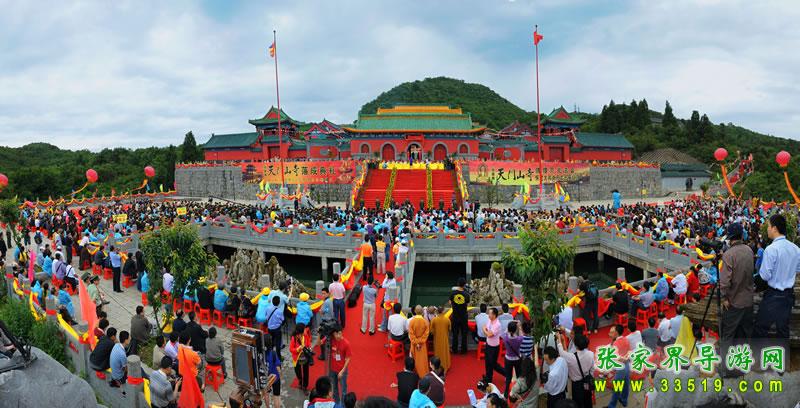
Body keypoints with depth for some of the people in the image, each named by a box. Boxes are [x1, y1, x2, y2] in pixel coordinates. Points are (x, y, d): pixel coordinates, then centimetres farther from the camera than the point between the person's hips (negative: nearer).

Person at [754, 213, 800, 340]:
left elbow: (765, 276, -18)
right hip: (789, 294, 7)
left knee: (761, 329, 2)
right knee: (783, 328, 15)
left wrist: (760, 269, 1)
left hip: (773, 295, -7)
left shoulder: (771, 249, -21)